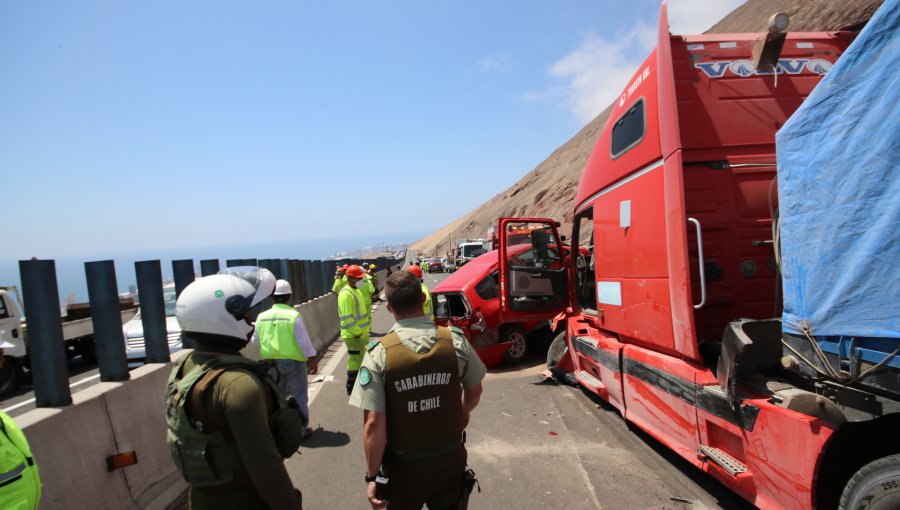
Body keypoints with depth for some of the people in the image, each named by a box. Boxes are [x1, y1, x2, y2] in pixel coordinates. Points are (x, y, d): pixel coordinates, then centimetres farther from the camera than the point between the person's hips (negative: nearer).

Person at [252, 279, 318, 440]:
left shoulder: (262, 317, -3)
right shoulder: (294, 315, -16)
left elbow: (255, 340, 10)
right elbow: (304, 341, -14)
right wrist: (313, 360, -3)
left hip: (271, 362, 4)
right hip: (293, 361, -4)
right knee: (299, 396, 9)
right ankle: (301, 429, 16)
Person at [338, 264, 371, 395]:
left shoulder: (356, 290, 12)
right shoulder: (346, 294, -21)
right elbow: (346, 318, -25)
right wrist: (356, 332, -19)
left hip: (361, 332, 10)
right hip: (353, 335, -10)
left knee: (361, 359, 19)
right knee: (355, 361, -1)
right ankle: (351, 388, 11)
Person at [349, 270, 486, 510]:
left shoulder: (378, 353, -20)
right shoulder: (456, 341, -13)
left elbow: (374, 423, -20)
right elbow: (474, 392, 3)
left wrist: (372, 475, -7)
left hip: (404, 465, -1)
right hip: (450, 458, 2)